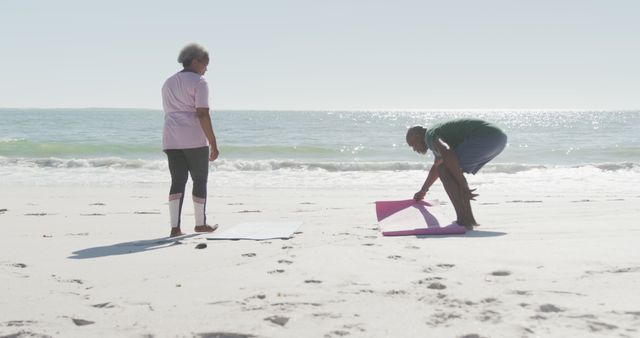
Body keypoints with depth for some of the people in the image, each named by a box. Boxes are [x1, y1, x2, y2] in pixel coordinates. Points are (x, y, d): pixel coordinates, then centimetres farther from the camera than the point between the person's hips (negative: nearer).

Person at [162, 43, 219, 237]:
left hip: (171, 140, 6)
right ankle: (200, 224, 19)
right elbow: (202, 114, -15)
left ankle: (175, 227, -4)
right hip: (195, 140, -6)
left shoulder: (168, 83, 19)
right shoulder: (199, 82, -6)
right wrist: (213, 144, -15)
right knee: (200, 180, 8)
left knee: (177, 181, 4)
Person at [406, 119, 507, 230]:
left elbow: (447, 155, -21)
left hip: (485, 137, -10)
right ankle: (469, 218, 13)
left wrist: (463, 188, -19)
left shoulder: (430, 135, 0)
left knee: (444, 168, -6)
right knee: (454, 171, 22)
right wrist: (422, 191, 61)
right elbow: (436, 167, 48)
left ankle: (462, 220, -11)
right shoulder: (440, 137, 31)